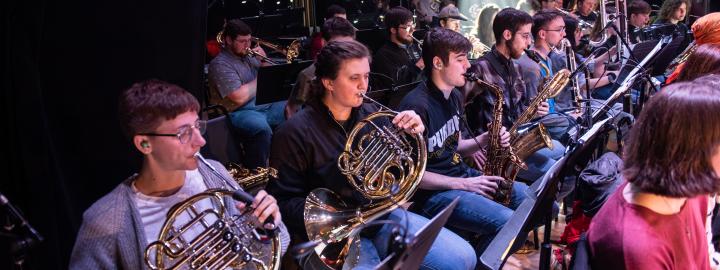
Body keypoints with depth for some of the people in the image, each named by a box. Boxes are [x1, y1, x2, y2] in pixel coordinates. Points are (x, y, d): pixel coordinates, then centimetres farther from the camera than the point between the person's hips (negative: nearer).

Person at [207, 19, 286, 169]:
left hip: (264, 105, 8)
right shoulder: (220, 64, -10)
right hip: (238, 112, -8)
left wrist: (264, 60, 1)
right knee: (262, 128, -37)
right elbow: (239, 97, -21)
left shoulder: (248, 56, 13)